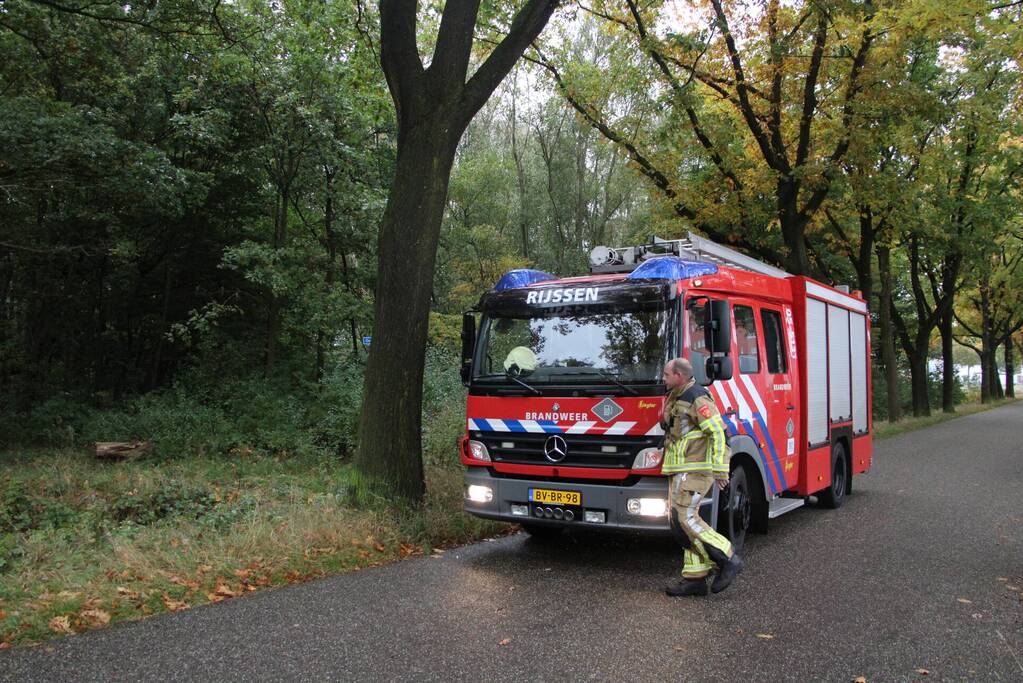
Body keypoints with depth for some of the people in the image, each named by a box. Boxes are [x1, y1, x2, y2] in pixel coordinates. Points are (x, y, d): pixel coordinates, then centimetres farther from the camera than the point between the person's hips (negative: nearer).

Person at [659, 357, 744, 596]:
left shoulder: (697, 398, -13)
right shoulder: (677, 397, 17)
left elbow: (717, 432, -18)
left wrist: (720, 470, -21)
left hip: (695, 469, -10)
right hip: (682, 470, 10)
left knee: (685, 518, -12)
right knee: (680, 520, 7)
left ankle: (727, 560, -1)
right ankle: (695, 578, 11)